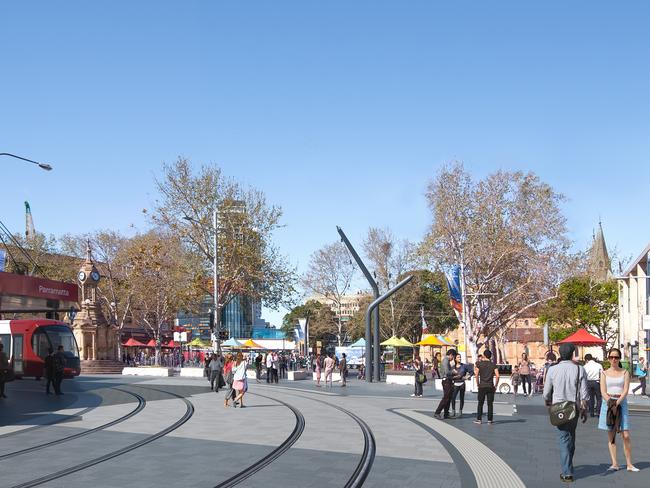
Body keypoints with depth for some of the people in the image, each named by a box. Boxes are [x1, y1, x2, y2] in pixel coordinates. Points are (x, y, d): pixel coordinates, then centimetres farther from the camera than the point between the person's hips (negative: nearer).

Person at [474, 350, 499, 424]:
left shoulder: (479, 364, -1)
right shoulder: (493, 364, 1)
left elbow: (477, 375, -5)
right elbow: (497, 376, -5)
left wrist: (478, 384, 5)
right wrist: (495, 385, 4)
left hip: (482, 386, -1)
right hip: (490, 386, 1)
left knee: (480, 403, 7)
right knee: (490, 404, 5)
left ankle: (479, 419, 7)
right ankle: (490, 420, 5)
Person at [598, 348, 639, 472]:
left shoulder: (625, 373, 6)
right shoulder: (604, 373, 7)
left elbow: (625, 390, -4)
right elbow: (603, 391, -1)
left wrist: (617, 402, -17)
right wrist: (610, 402, -17)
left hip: (621, 403, -1)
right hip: (608, 403, 1)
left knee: (626, 435, -6)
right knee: (611, 436, 2)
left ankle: (629, 464, 0)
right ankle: (615, 464, 5)